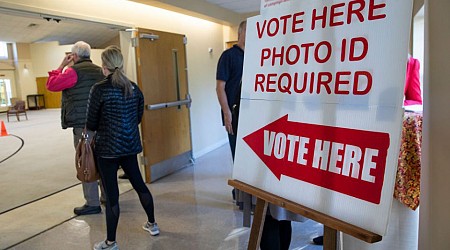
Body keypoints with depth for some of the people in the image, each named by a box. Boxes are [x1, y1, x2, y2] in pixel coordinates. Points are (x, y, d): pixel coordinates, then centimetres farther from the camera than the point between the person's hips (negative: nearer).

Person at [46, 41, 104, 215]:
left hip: (82, 124, -7)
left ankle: (92, 204, 4)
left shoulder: (74, 71, -9)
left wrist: (62, 66, 3)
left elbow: (51, 85, -4)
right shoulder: (99, 70, 12)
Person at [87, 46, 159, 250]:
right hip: (130, 145, 5)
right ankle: (152, 224, 34)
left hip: (107, 148, -5)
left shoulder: (99, 89, -13)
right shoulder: (134, 87, 1)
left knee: (111, 194, 2)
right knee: (139, 184, 19)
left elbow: (91, 123, -7)